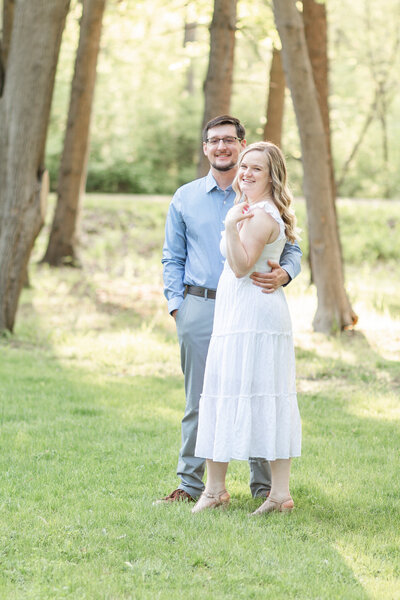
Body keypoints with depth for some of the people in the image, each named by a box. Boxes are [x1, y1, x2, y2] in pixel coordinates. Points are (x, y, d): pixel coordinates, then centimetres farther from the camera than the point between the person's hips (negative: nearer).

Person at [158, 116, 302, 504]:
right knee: (199, 400, 3)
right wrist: (175, 304, 2)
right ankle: (191, 483, 10)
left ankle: (265, 484, 6)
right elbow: (172, 258, 14)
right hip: (199, 308, 1)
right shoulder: (185, 199, 11)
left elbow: (291, 249, 7)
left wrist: (283, 274, -15)